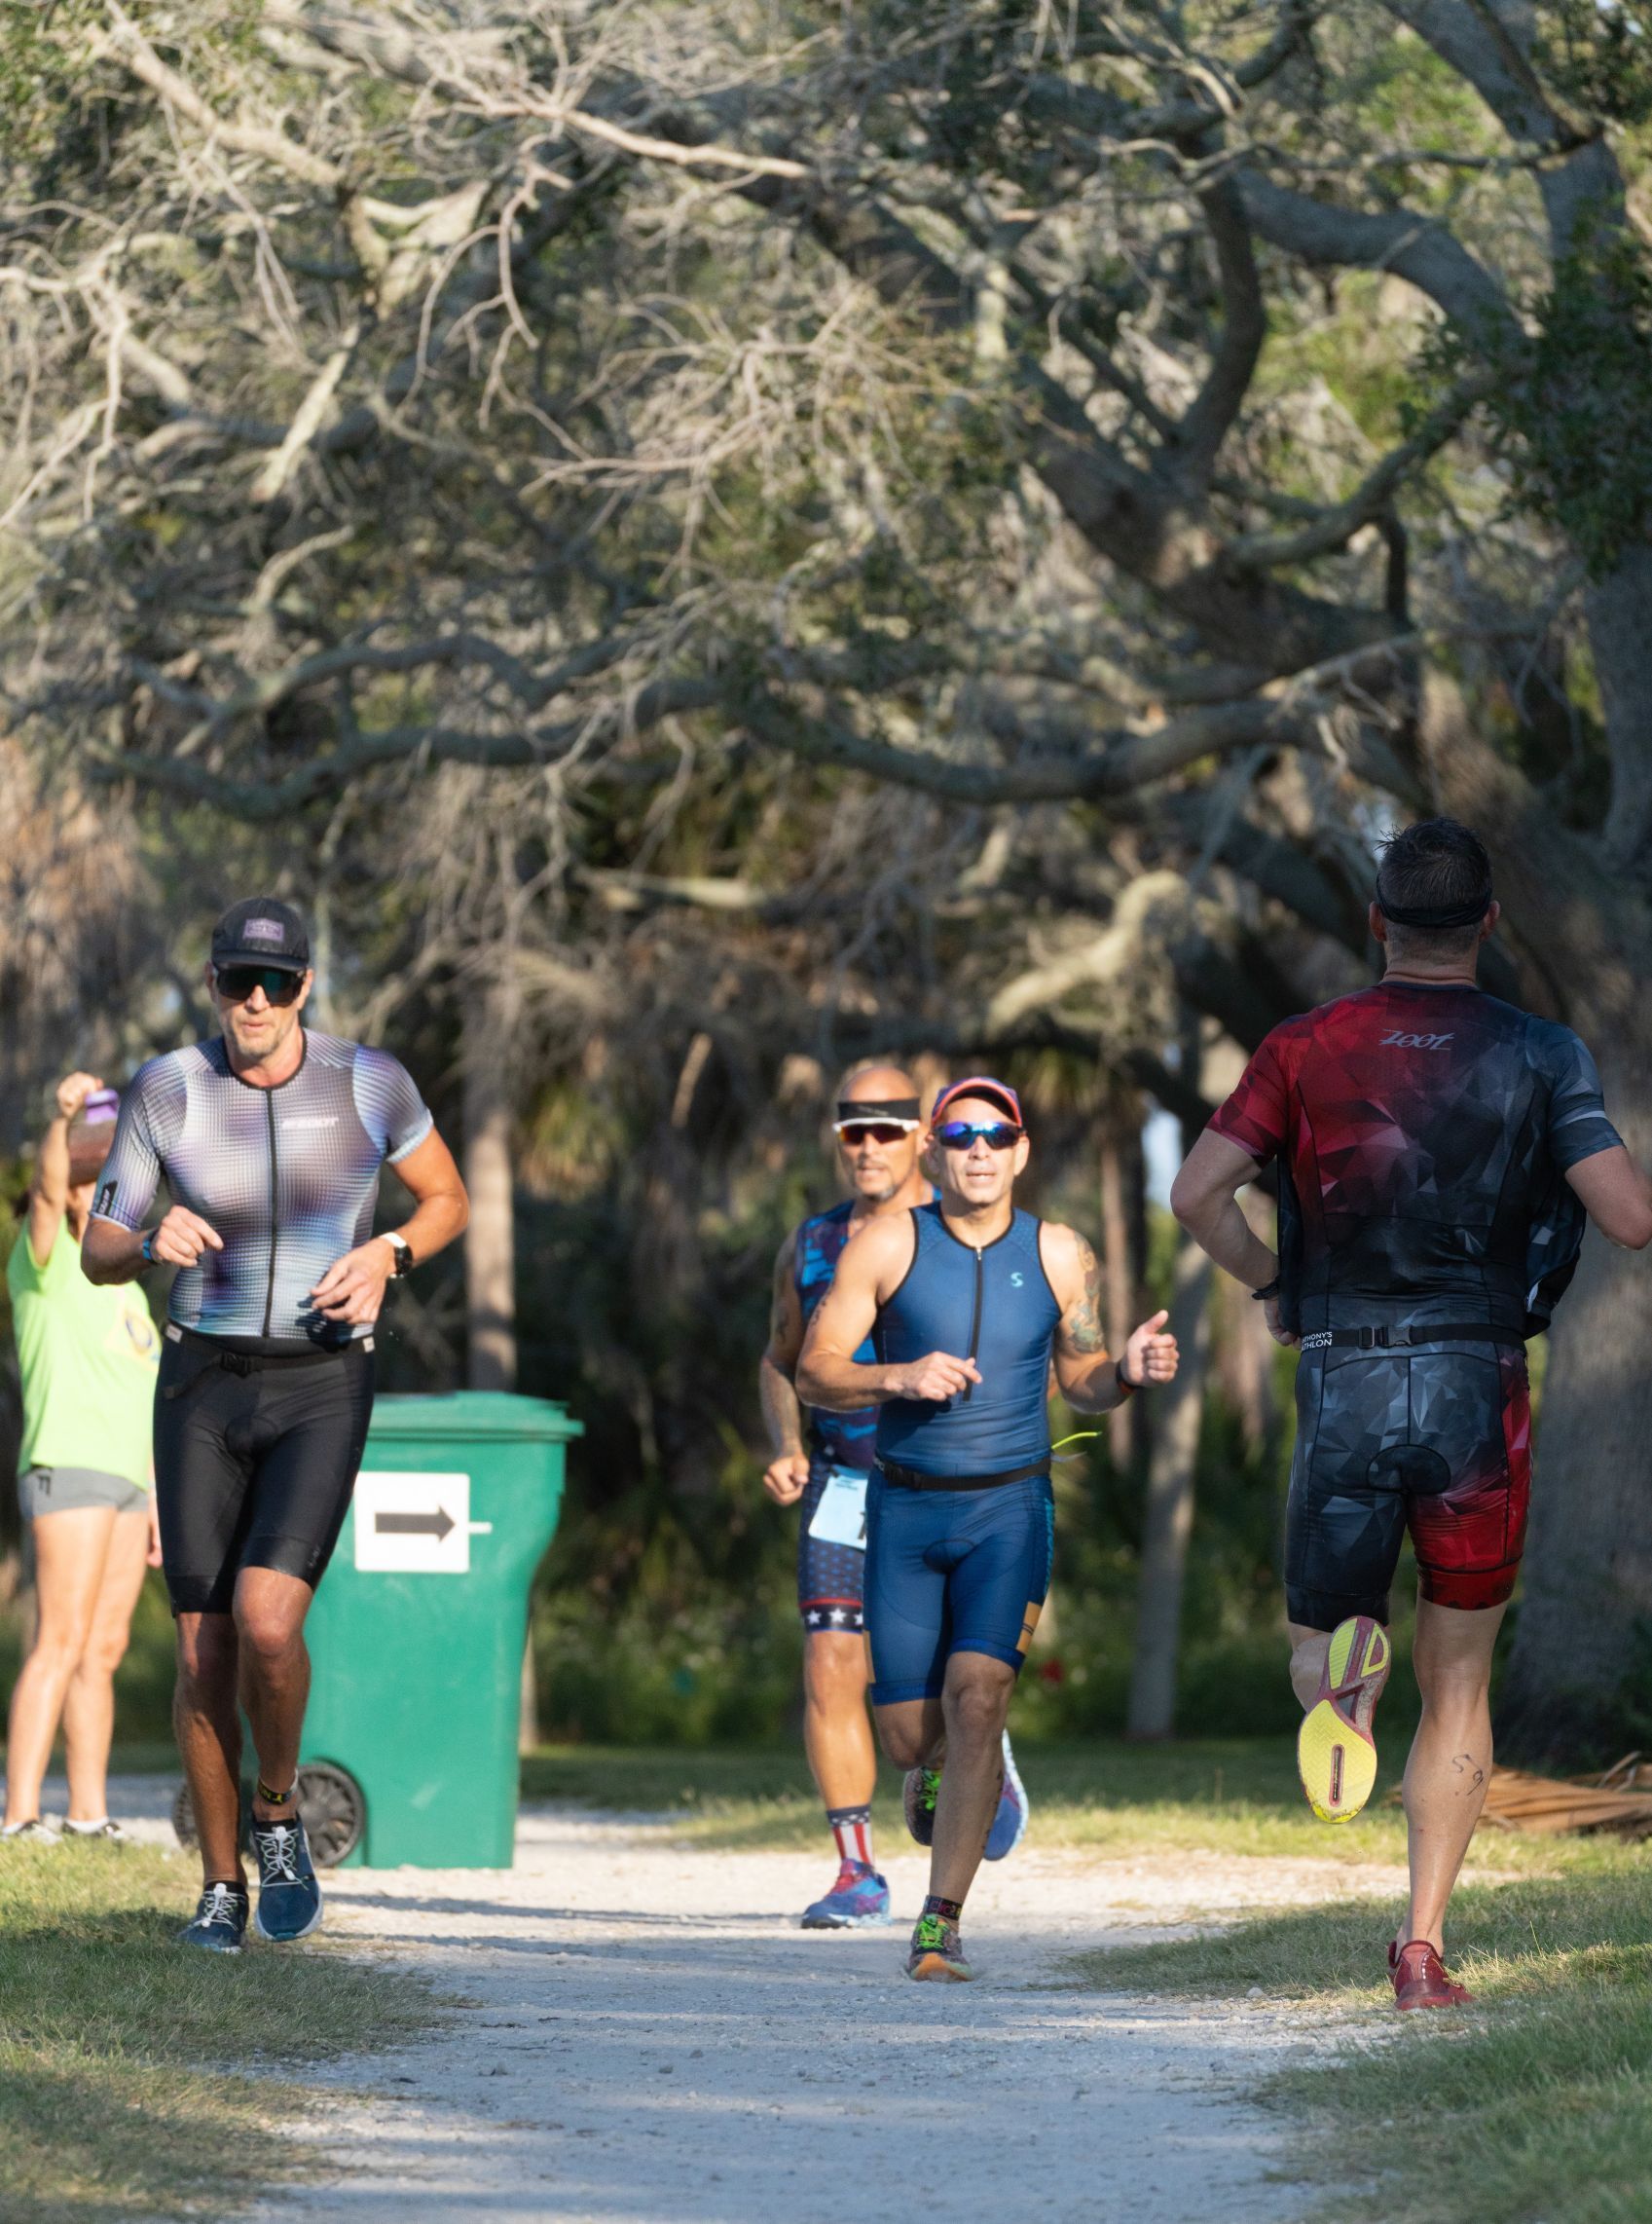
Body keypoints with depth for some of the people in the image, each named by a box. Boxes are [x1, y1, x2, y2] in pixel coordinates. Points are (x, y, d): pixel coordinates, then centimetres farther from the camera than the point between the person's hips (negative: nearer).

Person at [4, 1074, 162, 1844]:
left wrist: (156, 1495, 20)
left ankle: (89, 1816, 7)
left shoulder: (122, 1282, 21)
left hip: (126, 1478, 8)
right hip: (67, 1465, -8)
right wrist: (62, 1115, -42)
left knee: (104, 1650, 6)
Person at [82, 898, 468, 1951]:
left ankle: (279, 1818, 6)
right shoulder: (167, 1089, -5)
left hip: (323, 1390, -2)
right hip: (204, 1387, 2)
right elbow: (99, 1251, 1)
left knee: (267, 1619, -22)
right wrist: (151, 1241, -22)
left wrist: (386, 1254, -12)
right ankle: (222, 1889, 18)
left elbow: (448, 1198, 9)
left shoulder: (368, 1080, -7)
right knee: (203, 1655, 0)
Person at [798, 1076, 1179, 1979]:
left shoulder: (1061, 1257, 1)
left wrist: (1129, 1371, -7)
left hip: (1009, 1507, -1)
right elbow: (814, 1372, -4)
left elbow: (1079, 1380, 15)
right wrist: (899, 1376, -22)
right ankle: (941, 1760, 43)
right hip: (905, 1506, 1)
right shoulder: (888, 1245, -3)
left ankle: (941, 1921, -14)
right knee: (908, 1736, 2)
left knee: (975, 1695, -20)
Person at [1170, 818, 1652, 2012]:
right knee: (1459, 1687, 11)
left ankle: (1341, 1670, -23)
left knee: (1313, 1639, 16)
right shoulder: (1540, 1054, -1)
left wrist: (1274, 1287, 11)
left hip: (1342, 1390, 0)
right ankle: (1424, 1944, 1)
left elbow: (1199, 1194, -7)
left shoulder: (1307, 1048, 2)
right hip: (1476, 1394, 0)